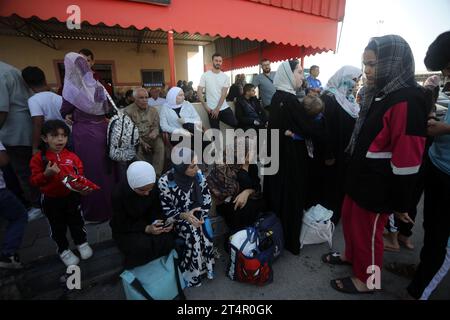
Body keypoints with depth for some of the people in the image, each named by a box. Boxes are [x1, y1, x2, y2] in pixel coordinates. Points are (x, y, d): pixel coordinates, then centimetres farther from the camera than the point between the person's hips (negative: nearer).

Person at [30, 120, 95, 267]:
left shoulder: (72, 156, -7)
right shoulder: (39, 158, -11)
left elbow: (80, 176, 1)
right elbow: (34, 181, -10)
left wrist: (84, 187, -17)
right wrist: (46, 174, -28)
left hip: (72, 196, 1)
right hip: (51, 200, -1)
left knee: (76, 221, 18)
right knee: (58, 226, 16)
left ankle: (81, 242, 42)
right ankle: (63, 249, 37)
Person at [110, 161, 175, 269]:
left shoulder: (154, 189, -18)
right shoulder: (119, 194, -27)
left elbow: (156, 211, -5)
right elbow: (121, 224, -20)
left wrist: (163, 223, -26)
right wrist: (146, 229, -30)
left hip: (146, 223, 4)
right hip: (124, 230, -3)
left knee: (167, 239, -20)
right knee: (143, 246, -28)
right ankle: (133, 266, 4)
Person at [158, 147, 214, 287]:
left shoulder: (198, 174, -11)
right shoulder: (165, 182, -22)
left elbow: (207, 196, -2)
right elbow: (165, 210, -14)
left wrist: (202, 215, -12)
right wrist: (184, 216, -26)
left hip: (197, 214, 4)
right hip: (179, 218, -3)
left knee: (204, 232, -13)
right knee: (193, 234, -19)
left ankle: (205, 267, 12)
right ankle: (191, 273, 4)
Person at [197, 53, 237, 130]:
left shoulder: (225, 76, 2)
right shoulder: (205, 75, -2)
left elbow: (223, 94, -6)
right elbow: (199, 91, -5)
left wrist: (217, 108, -14)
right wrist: (205, 106, -13)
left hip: (224, 108, 2)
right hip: (211, 109, -1)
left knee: (236, 124, -6)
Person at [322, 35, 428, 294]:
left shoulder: (407, 102, -22)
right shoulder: (381, 94, 8)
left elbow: (407, 161, -22)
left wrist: (400, 202, -15)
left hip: (378, 186, -8)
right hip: (361, 177, 8)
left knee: (368, 231, 10)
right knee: (350, 219, 23)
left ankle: (367, 280, 33)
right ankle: (351, 256, 47)